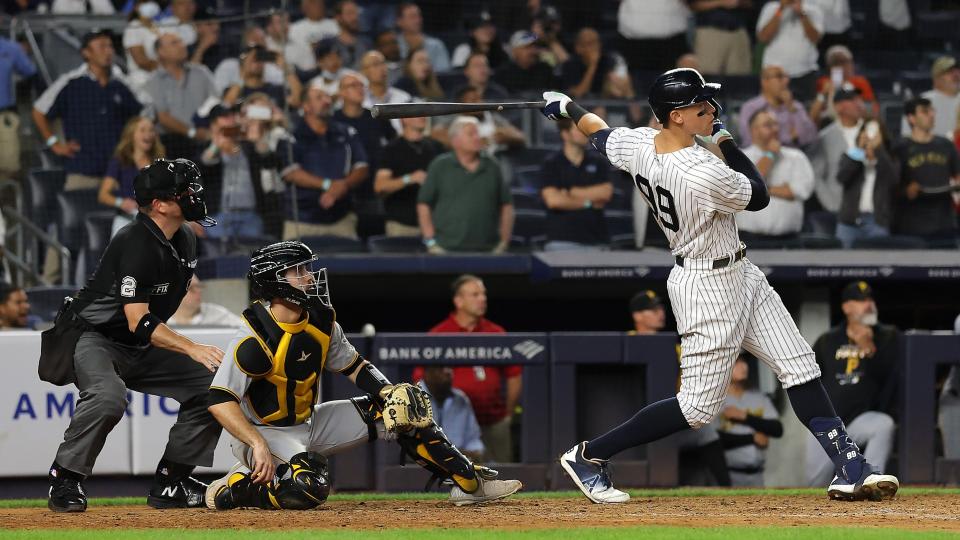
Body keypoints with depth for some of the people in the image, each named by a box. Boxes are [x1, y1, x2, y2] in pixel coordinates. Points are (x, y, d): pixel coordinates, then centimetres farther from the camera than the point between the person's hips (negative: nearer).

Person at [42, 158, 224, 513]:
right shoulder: (137, 244, -25)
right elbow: (138, 322, -31)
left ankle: (170, 483, 5)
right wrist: (192, 349, -38)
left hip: (139, 350, 9)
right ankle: (64, 480, -20)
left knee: (211, 382, 1)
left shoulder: (185, 240, 4)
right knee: (109, 397, -38)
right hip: (92, 339, -9)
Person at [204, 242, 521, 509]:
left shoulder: (322, 321, -2)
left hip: (309, 423, 8)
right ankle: (234, 488, -10)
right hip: (262, 432, -8)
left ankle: (470, 483, 5)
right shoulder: (254, 339, -25)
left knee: (400, 410, 0)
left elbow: (353, 366, 10)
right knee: (308, 489, -36)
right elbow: (220, 401, -28)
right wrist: (258, 445, -37)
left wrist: (388, 392, -8)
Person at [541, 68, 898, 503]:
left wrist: (567, 107, 34)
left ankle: (849, 468, 6)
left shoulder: (638, 144, -7)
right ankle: (588, 457, 9)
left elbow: (600, 135, 14)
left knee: (801, 368, 6)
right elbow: (759, 197, -12)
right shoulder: (706, 175, -31)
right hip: (709, 288, -10)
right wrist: (725, 140, -8)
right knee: (698, 406, -1)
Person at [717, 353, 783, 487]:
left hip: (756, 474, 5)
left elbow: (777, 429, 1)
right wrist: (753, 438, -7)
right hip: (728, 474, -5)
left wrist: (744, 417, -10)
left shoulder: (760, 398, 12)